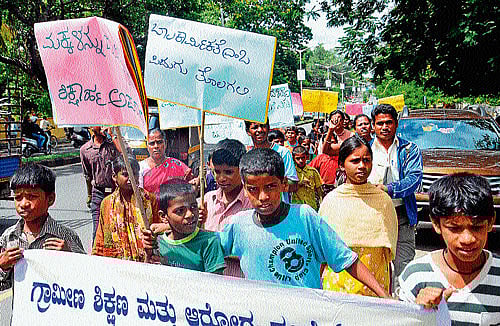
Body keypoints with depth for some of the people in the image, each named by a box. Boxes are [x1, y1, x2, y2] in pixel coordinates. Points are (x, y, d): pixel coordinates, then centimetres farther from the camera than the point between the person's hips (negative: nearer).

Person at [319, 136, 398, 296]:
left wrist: (388, 294, 2)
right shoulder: (331, 200, -1)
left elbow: (387, 252, 3)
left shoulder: (383, 199, -1)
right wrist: (318, 283, 3)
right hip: (337, 283, 0)